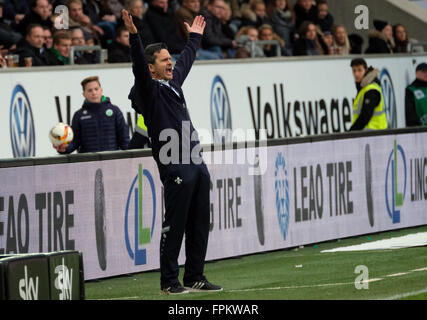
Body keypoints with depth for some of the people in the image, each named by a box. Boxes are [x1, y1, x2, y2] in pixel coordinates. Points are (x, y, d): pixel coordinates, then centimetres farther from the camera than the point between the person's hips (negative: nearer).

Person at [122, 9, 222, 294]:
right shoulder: (150, 90, -3)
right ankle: (169, 281, 1)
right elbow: (139, 66, -20)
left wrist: (195, 37, 49)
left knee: (199, 226, 10)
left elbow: (186, 60, 37)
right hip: (176, 169, -8)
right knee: (174, 227, -5)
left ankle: (195, 277, 16)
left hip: (197, 164, 8)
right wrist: (134, 36, -33)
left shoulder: (174, 83, 19)